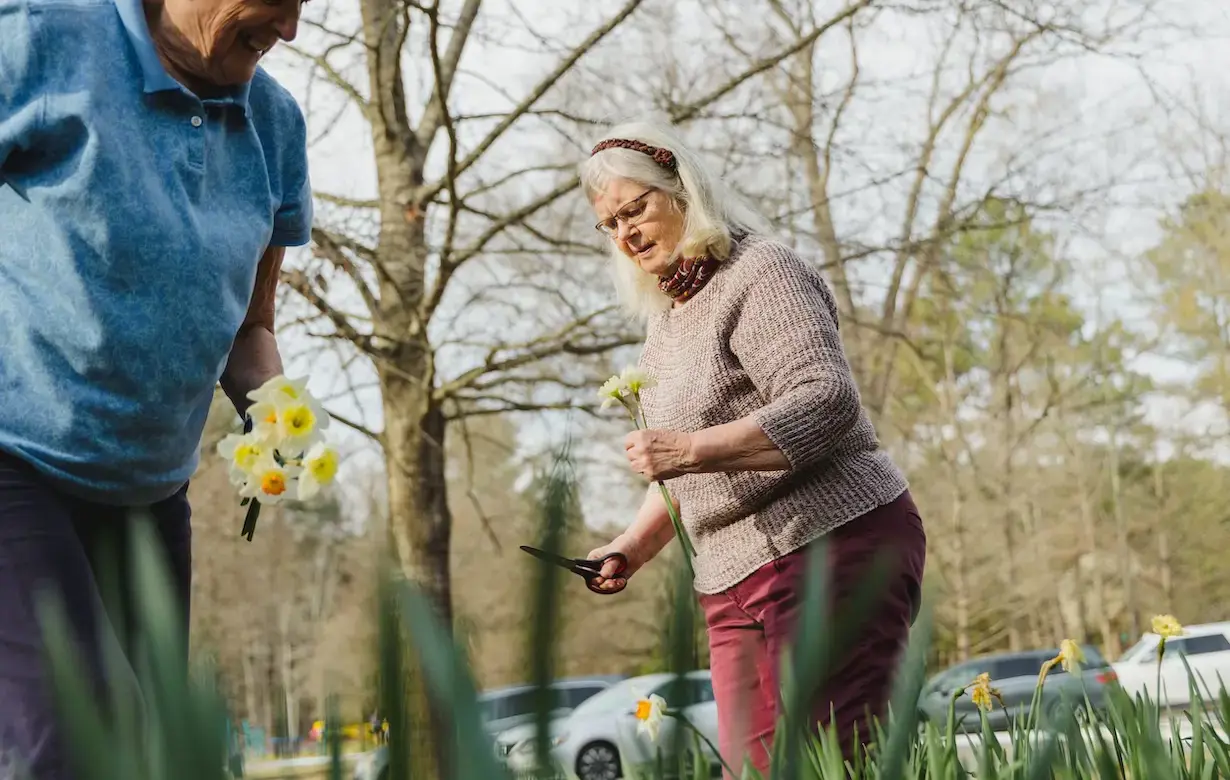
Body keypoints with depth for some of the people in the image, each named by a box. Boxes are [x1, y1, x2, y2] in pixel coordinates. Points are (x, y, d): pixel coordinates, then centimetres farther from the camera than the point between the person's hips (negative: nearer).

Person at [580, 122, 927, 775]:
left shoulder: (761, 273, -5)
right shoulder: (664, 321, 21)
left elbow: (826, 401, -19)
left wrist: (693, 448, -26)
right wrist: (636, 544, 13)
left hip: (833, 547, -8)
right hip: (735, 580, 8)